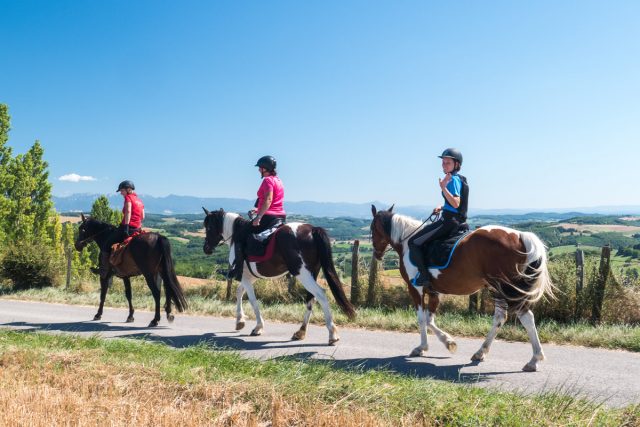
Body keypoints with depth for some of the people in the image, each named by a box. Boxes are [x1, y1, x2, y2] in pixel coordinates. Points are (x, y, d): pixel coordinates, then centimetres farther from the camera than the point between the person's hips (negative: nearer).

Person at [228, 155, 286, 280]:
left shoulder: (267, 180, -11)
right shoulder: (278, 180, 17)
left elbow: (268, 200, -22)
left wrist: (258, 217, -24)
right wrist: (259, 209, 22)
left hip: (269, 217, -10)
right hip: (281, 217, 10)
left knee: (240, 238, -5)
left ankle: (237, 270, -12)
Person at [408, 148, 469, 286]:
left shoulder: (453, 179, -15)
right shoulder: (460, 179, 15)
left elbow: (456, 204, -25)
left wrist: (443, 188, -34)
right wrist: (442, 207, 15)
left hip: (448, 221, -11)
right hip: (458, 222, 11)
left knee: (414, 242, -9)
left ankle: (423, 276, -13)